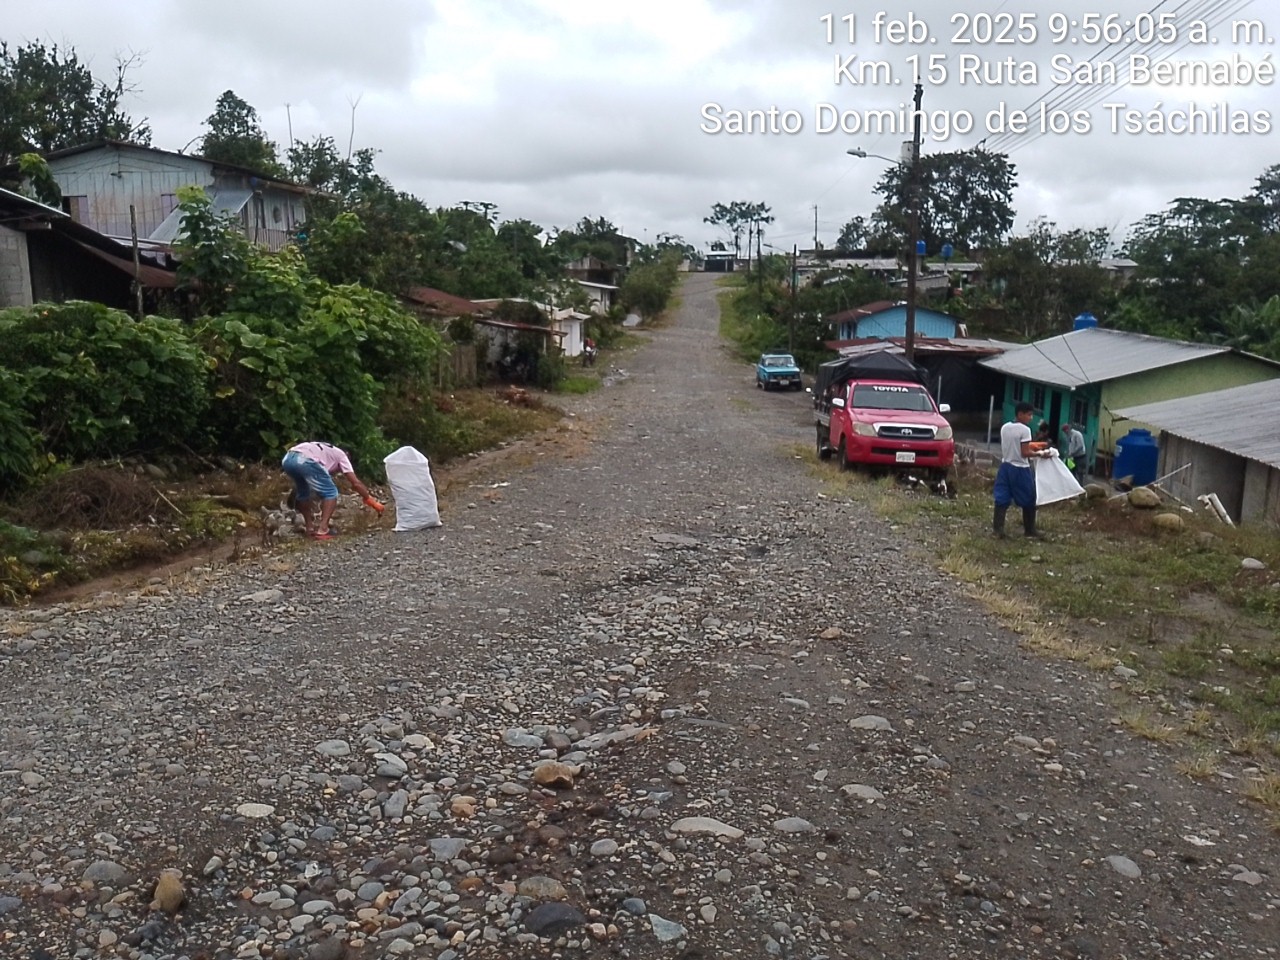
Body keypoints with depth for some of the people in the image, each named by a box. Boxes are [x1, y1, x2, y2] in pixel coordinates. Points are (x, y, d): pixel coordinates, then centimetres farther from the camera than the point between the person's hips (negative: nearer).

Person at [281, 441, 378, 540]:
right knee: (331, 492, 9)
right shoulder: (341, 455, 27)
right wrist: (371, 501, 23)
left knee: (303, 492, 31)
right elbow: (356, 483, 16)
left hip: (287, 459, 7)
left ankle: (310, 528, 30)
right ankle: (322, 530, -1)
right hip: (304, 460, -7)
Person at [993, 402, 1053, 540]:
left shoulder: (1004, 428, 6)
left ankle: (997, 528, 2)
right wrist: (1041, 453, -7)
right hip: (1020, 469, -6)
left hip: (1005, 466, 6)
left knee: (1002, 499, 5)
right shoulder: (1024, 429, -15)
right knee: (1028, 500, 8)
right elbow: (1025, 453, -17)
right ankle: (1030, 529, 15)